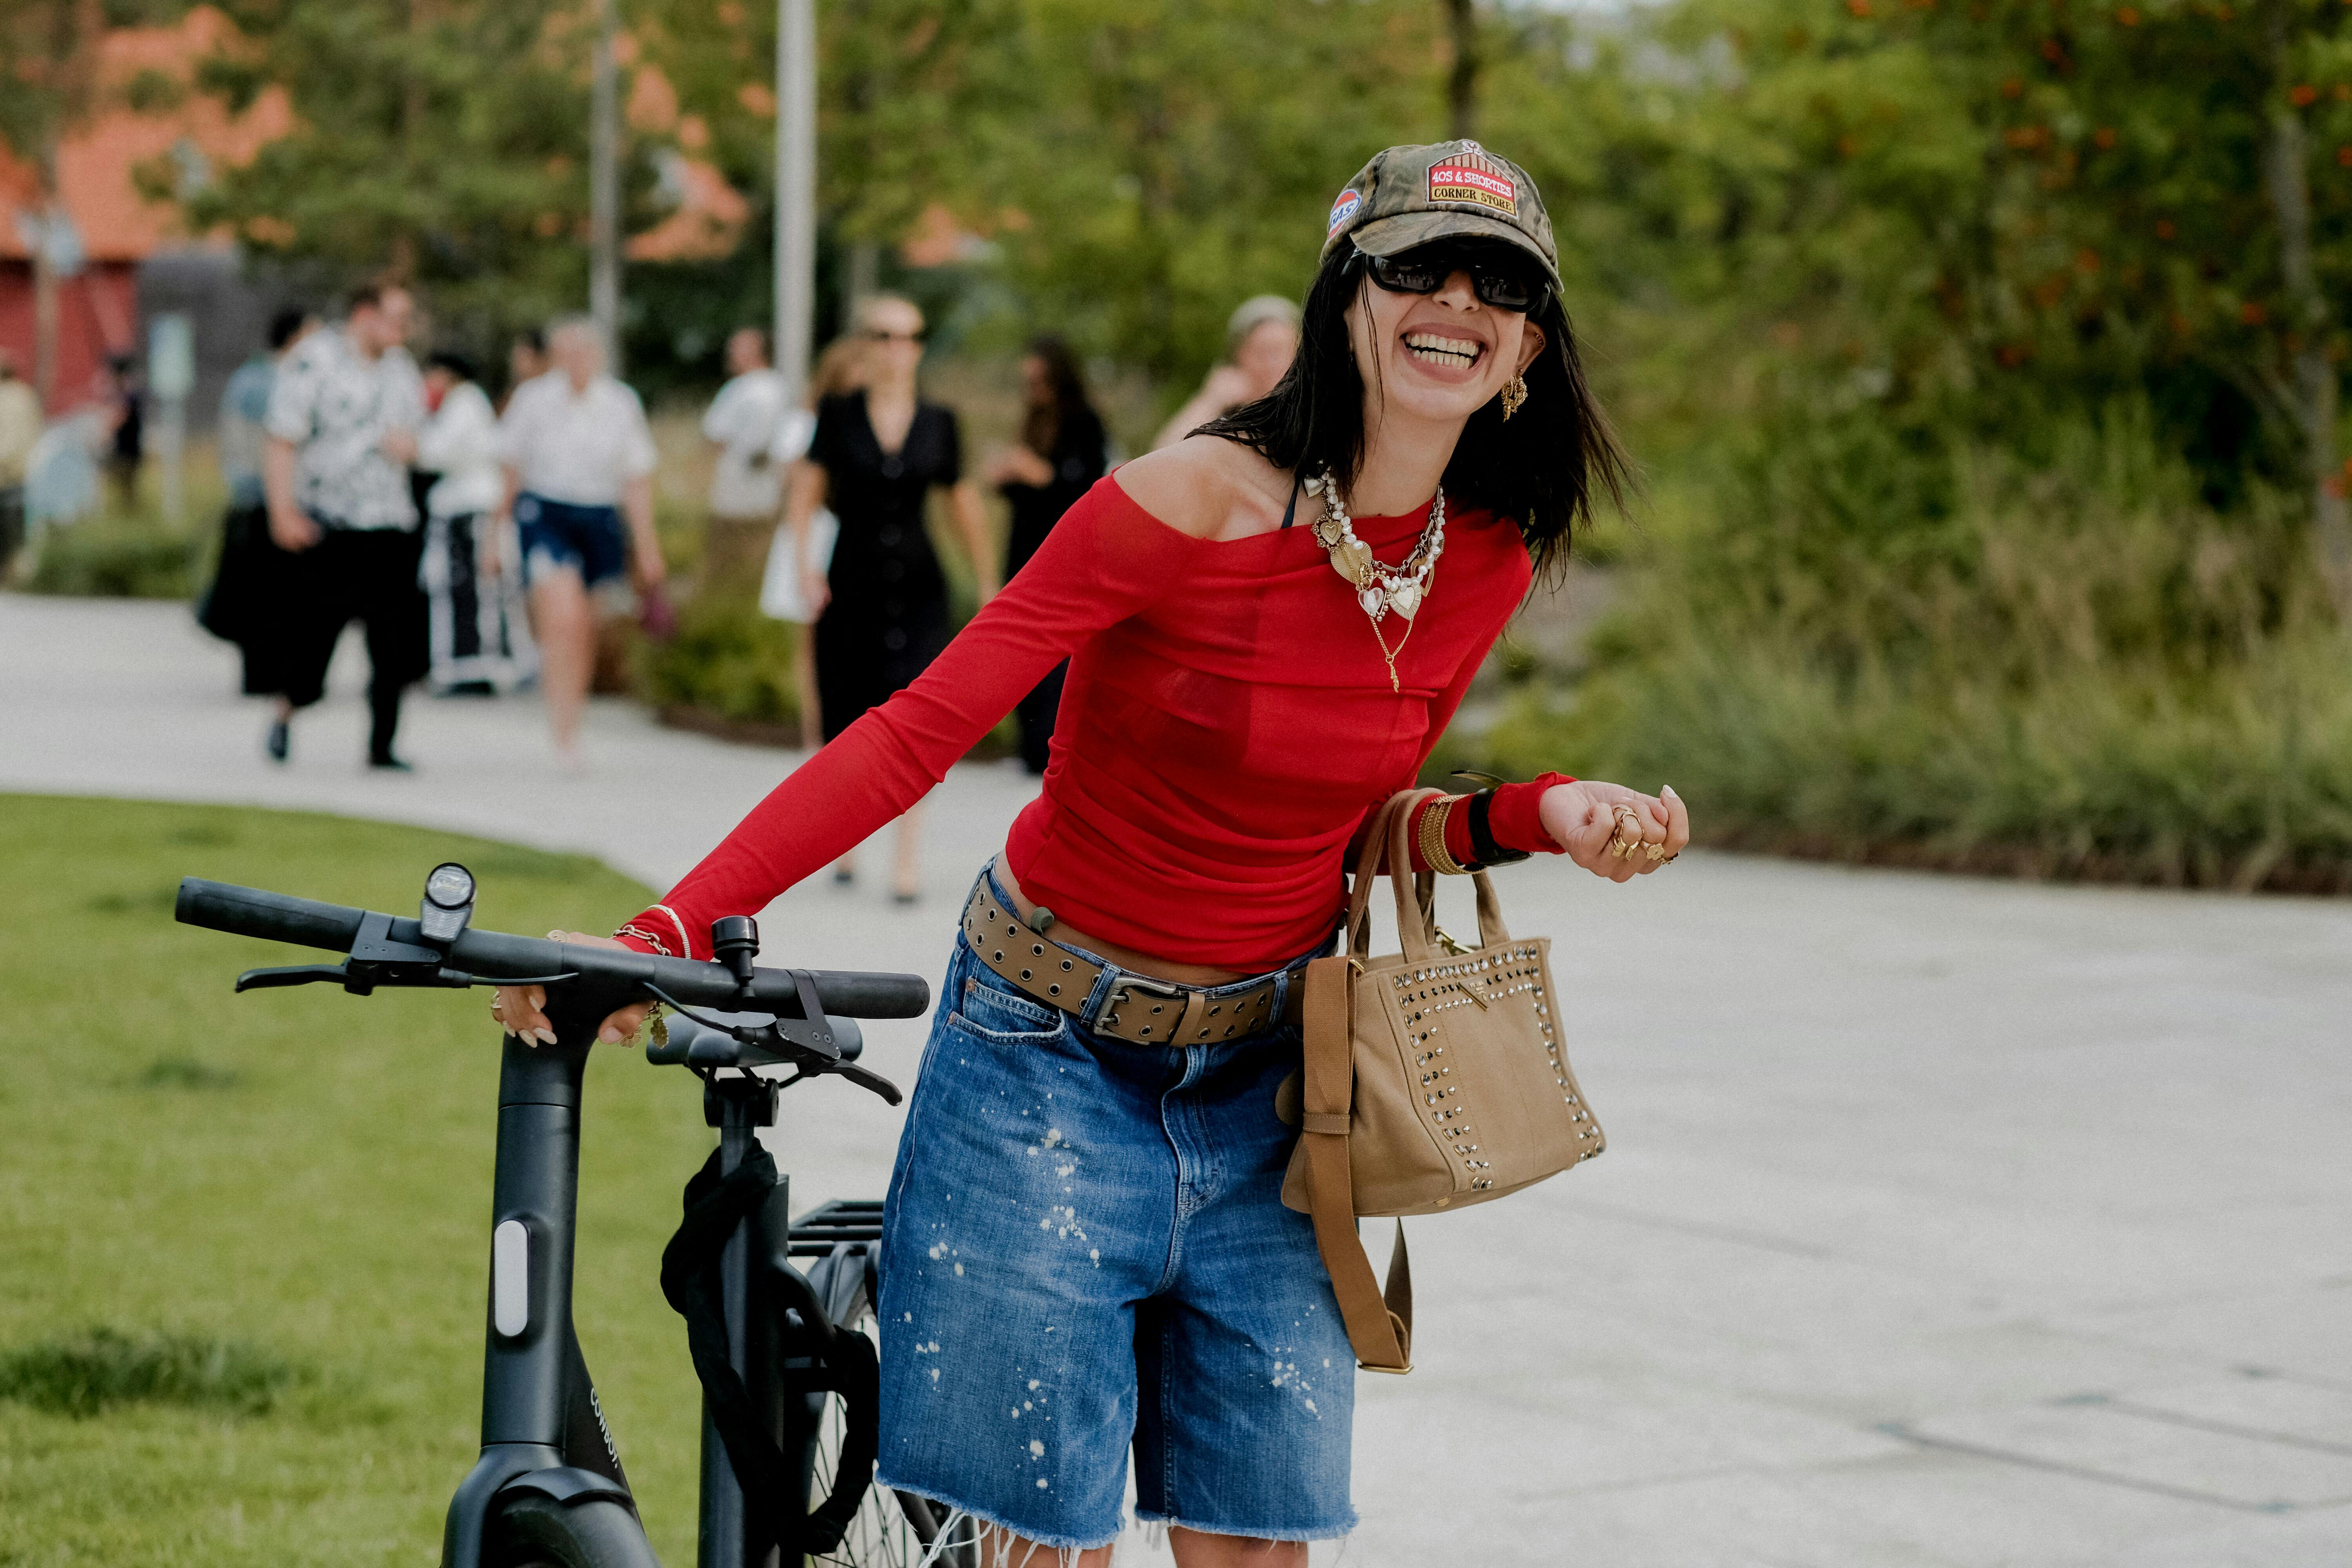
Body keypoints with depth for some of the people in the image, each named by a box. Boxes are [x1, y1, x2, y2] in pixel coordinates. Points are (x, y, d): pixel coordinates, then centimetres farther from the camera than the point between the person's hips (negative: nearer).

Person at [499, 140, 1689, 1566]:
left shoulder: (1487, 565, -1)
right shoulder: (1186, 508, -18)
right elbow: (914, 735, -23)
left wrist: (1538, 816, -8)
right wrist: (666, 936, -32)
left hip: (1261, 1077, 5)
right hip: (1055, 1059, -5)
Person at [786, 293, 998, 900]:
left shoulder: (939, 423, 6)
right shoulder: (838, 416, 2)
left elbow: (966, 505, 13)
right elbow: (805, 494, -1)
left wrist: (989, 587, 15)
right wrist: (804, 563, -15)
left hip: (917, 585, 0)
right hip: (851, 584, 0)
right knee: (847, 716, 4)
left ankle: (908, 852, -14)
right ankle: (845, 837, 27)